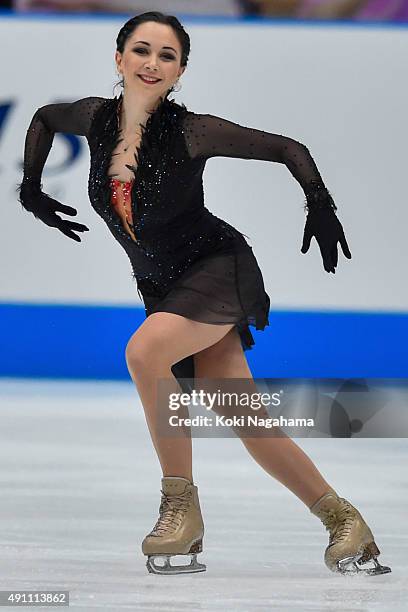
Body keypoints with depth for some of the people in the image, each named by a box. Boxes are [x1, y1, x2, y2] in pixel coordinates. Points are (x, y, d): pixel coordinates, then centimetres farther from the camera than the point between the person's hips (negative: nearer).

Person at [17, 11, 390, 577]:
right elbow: (44, 118, 22)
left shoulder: (191, 131, -15)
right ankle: (343, 520, 14)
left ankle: (182, 507, -20)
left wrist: (321, 206, -18)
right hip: (162, 287, 6)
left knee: (144, 351, -32)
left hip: (218, 267, -6)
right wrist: (31, 191, 19)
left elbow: (288, 149, -7)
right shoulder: (96, 118, -1)